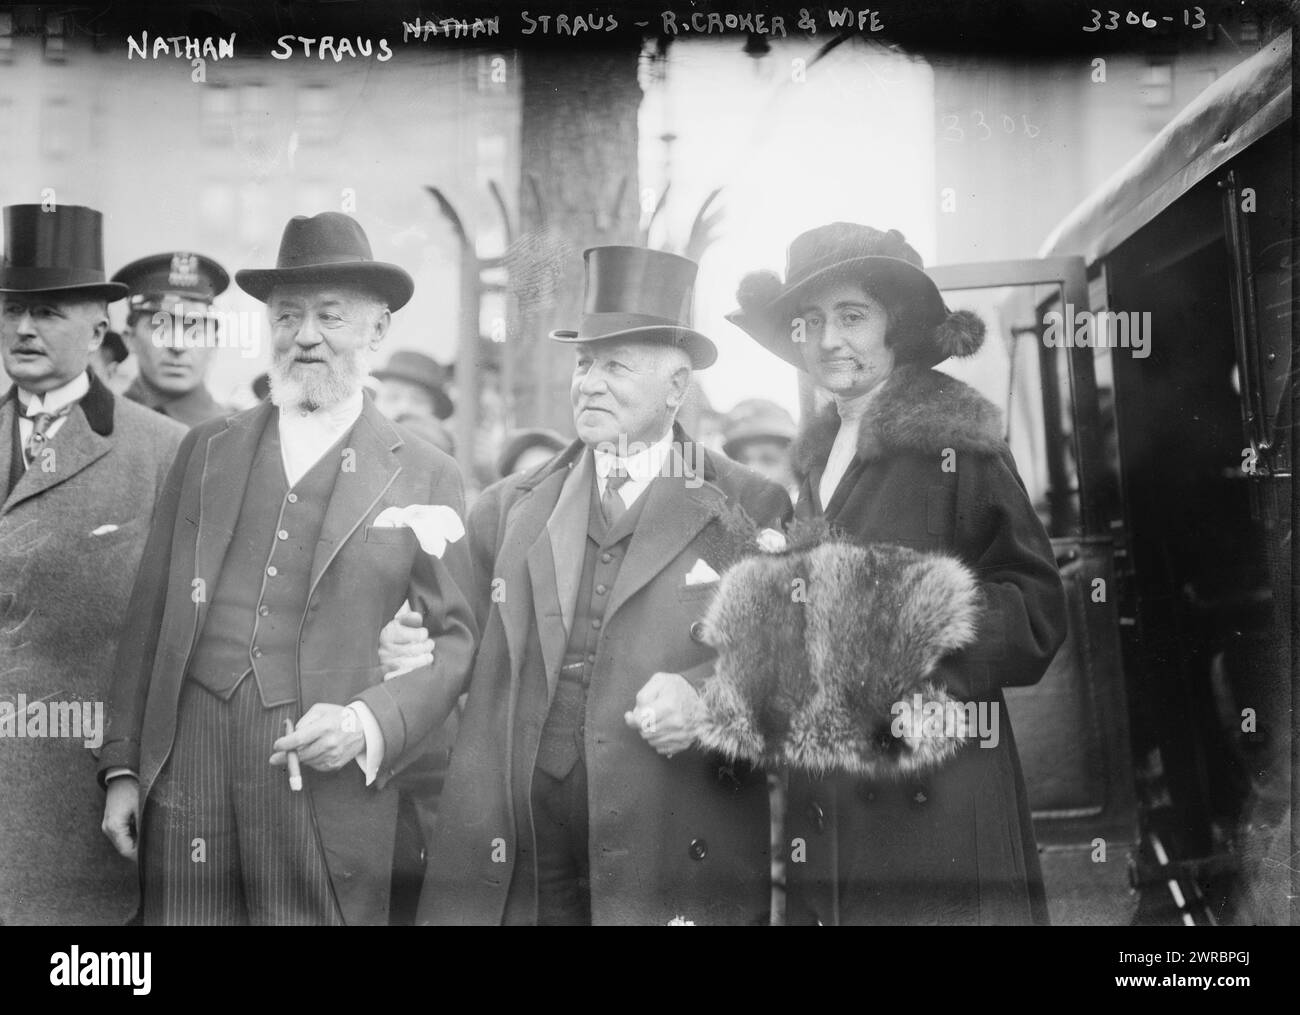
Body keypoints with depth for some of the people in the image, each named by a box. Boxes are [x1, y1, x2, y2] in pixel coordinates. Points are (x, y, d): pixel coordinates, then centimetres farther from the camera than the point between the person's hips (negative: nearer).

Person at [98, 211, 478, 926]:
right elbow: (148, 617, 10)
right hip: (184, 790, 2)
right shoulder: (205, 449, 10)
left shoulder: (425, 478, 3)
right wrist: (121, 767, 6)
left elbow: (456, 640, 3)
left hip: (330, 802, -2)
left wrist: (369, 724, -12)